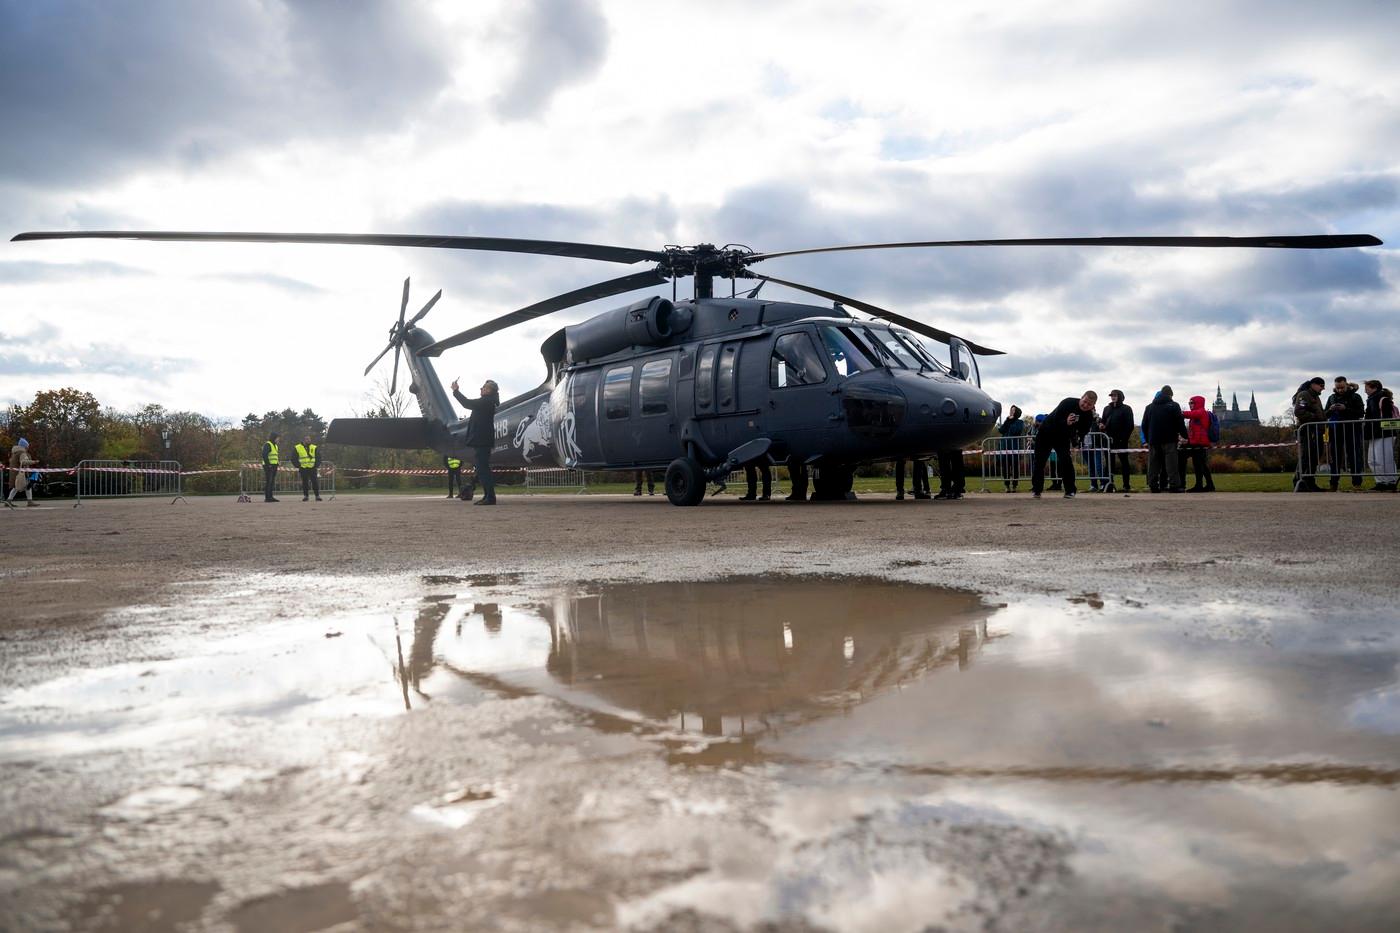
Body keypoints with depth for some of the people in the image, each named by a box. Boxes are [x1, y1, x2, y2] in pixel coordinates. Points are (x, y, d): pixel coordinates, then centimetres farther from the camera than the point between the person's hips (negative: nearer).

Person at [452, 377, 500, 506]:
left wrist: (456, 390, -7)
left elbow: (467, 404, -16)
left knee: (483, 468, -11)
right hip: (481, 440, 11)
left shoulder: (486, 401, -14)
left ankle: (490, 497, -12)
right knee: (482, 468, 13)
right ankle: (488, 495, 16)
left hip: (481, 440, -11)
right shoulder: (488, 402, 17)